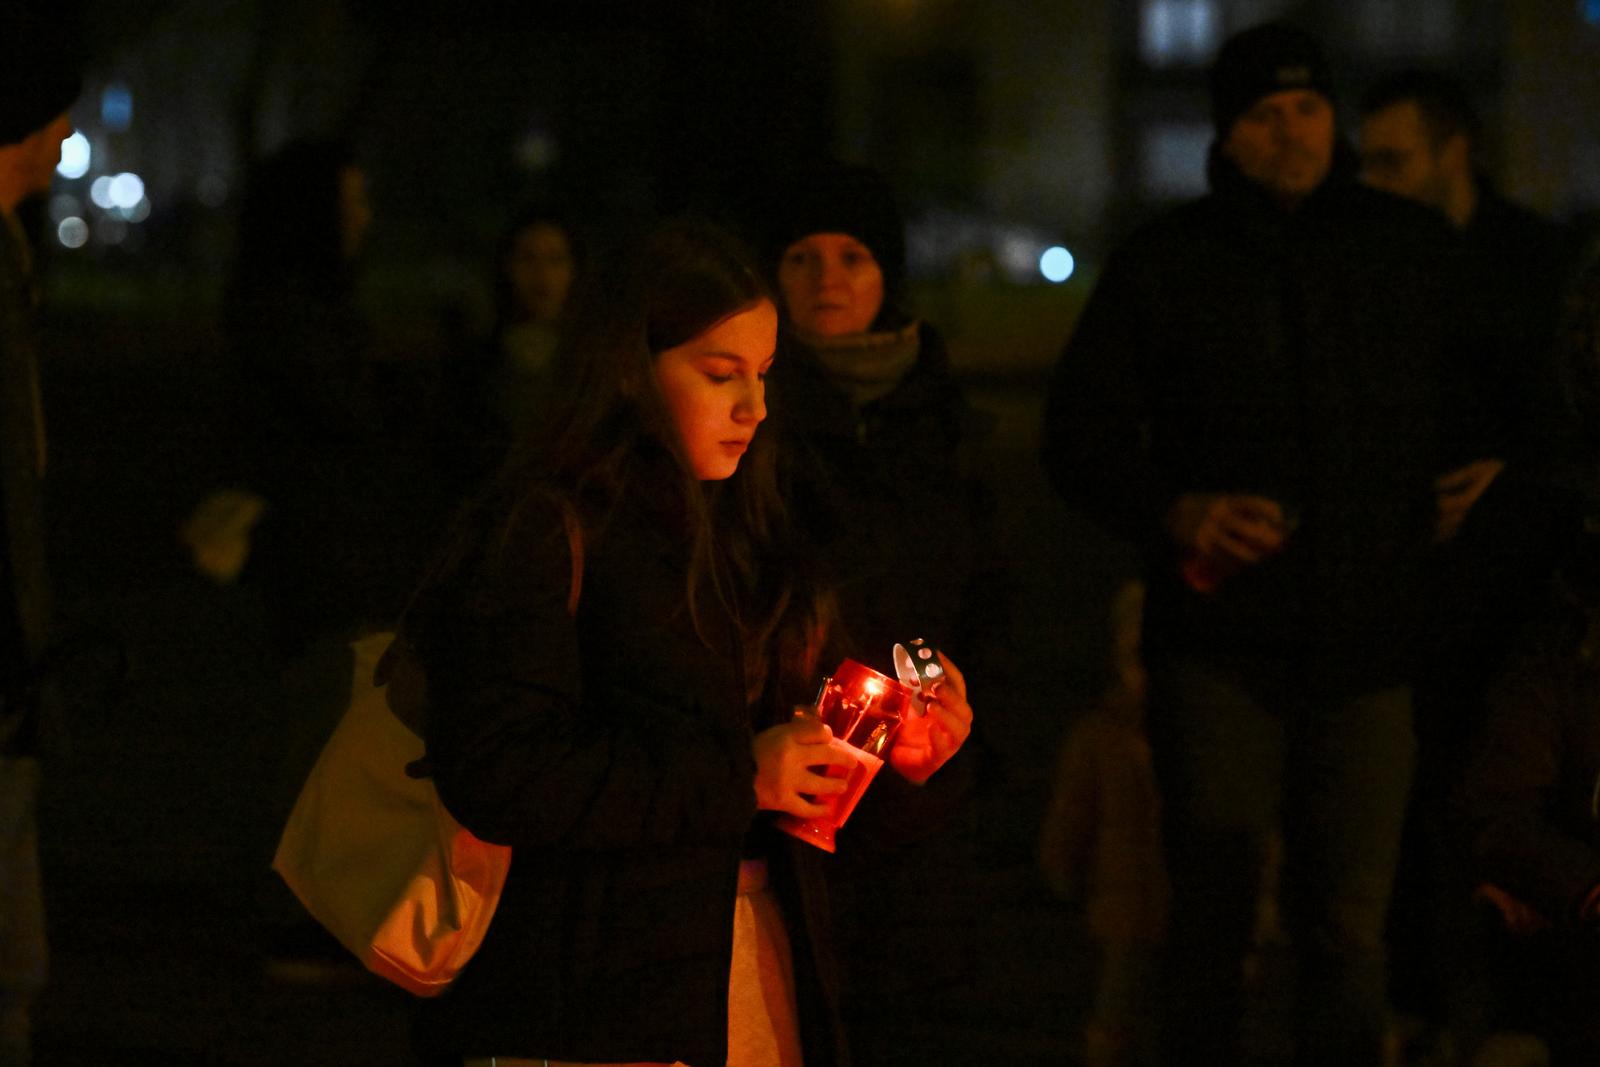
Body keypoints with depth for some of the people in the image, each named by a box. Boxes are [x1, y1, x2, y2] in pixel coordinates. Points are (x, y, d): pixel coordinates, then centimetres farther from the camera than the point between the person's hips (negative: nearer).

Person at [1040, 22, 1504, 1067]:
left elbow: (1477, 370, 28)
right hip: (1222, 644, -1)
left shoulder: (1414, 248, 8)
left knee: (1349, 930, 0)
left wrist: (1478, 455, 9)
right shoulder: (1165, 263, 3)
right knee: (1215, 914, 2)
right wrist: (1172, 511, -13)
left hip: (1367, 641, 1)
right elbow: (1080, 432, 4)